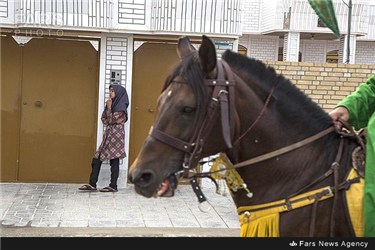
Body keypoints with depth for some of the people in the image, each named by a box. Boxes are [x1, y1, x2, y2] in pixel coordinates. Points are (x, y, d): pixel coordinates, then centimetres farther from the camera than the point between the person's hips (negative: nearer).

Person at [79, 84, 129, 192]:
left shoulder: (121, 106, -8)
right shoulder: (113, 105, 17)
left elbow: (111, 120, -13)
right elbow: (104, 120, 12)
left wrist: (109, 107, -7)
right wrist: (106, 107, 4)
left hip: (116, 136, -9)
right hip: (108, 135, 9)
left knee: (114, 161, -4)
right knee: (97, 158, 3)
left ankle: (113, 186, 2)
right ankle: (92, 184, 4)